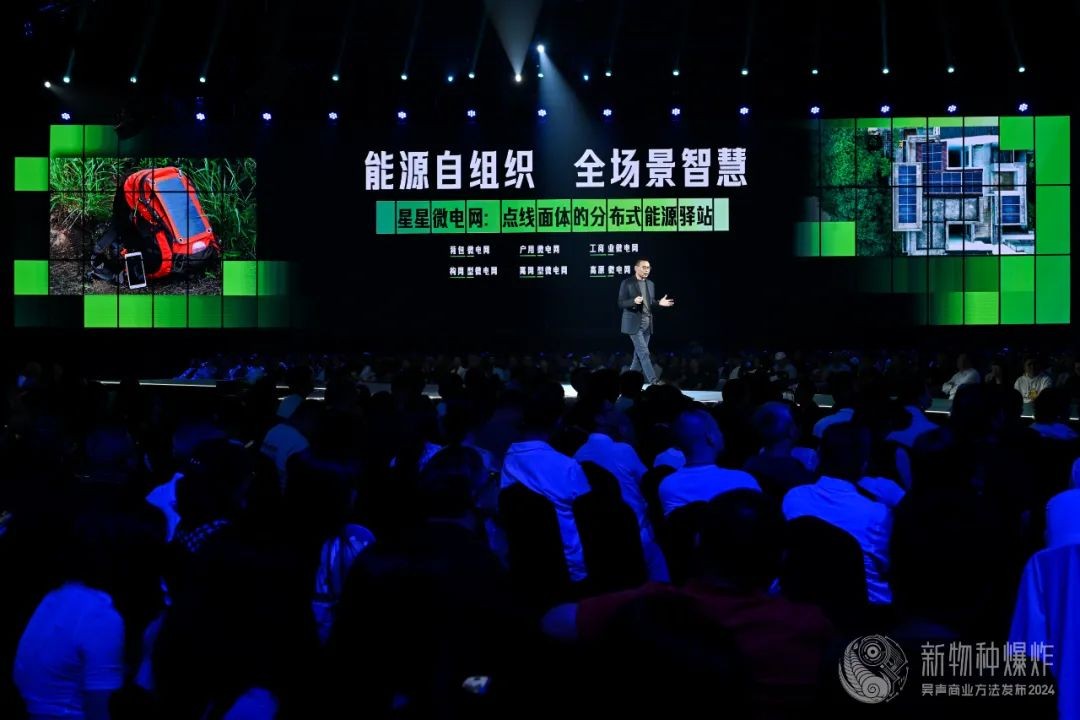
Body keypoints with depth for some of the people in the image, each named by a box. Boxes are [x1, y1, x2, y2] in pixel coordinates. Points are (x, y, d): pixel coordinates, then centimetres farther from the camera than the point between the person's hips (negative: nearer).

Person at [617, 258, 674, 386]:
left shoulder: (650, 284, 13)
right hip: (634, 323, -6)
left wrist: (659, 303, -4)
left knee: (639, 354, 7)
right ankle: (653, 381, -16)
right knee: (644, 353, -12)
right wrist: (634, 301, -25)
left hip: (647, 323, 6)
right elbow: (621, 303, -7)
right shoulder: (627, 283, -5)